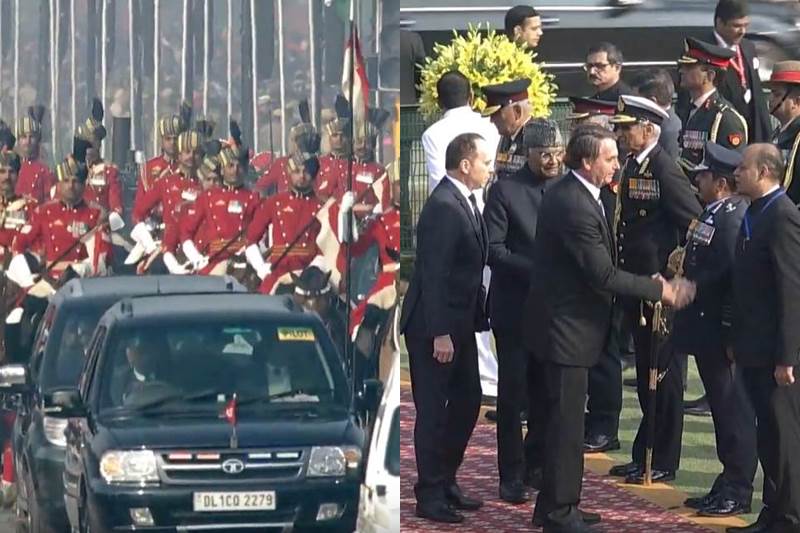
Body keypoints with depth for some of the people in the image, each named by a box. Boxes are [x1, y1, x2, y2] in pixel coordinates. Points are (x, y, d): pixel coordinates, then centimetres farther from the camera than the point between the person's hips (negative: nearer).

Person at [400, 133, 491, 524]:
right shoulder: (443, 206, -20)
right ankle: (430, 496, 8)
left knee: (467, 402, 15)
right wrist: (440, 333, -23)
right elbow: (433, 274, -23)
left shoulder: (465, 201, 9)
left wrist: (478, 315, 10)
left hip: (460, 323, 10)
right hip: (435, 327, -10)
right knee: (433, 410, 0)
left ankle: (446, 482, 26)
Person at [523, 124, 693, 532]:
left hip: (566, 321, 11)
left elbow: (598, 265, 14)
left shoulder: (571, 194, 8)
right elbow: (603, 275, -24)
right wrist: (660, 290, -16)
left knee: (565, 418, 17)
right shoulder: (574, 206, -25)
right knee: (567, 420, -3)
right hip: (566, 326, -11)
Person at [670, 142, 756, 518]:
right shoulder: (712, 214, 11)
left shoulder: (732, 219, -20)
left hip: (722, 334, -10)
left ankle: (738, 492, 6)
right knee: (723, 407, 16)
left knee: (733, 410, -1)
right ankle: (729, 484, 24)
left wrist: (731, 335, -22)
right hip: (707, 333, 10)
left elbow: (735, 277, -23)